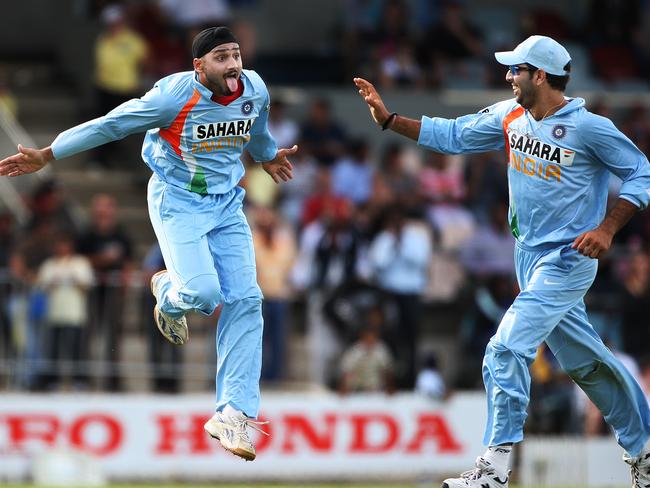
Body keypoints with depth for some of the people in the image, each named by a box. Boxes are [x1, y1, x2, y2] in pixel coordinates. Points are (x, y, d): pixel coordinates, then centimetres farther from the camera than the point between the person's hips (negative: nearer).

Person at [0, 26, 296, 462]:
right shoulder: (175, 95, -21)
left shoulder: (255, 90, -4)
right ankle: (169, 295, 21)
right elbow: (111, 125, -14)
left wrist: (268, 156, 42)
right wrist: (47, 155, -13)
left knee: (244, 300, -8)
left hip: (227, 204, 5)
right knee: (203, 292, -22)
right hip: (177, 202, -5)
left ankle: (235, 413, -6)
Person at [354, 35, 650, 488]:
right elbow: (452, 135, 9)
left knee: (507, 348, -18)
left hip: (568, 260, -7)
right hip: (530, 259, 7)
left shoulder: (590, 127, -17)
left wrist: (607, 228, -19)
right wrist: (388, 118, 1)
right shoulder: (509, 116, 3)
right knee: (585, 360, 16)